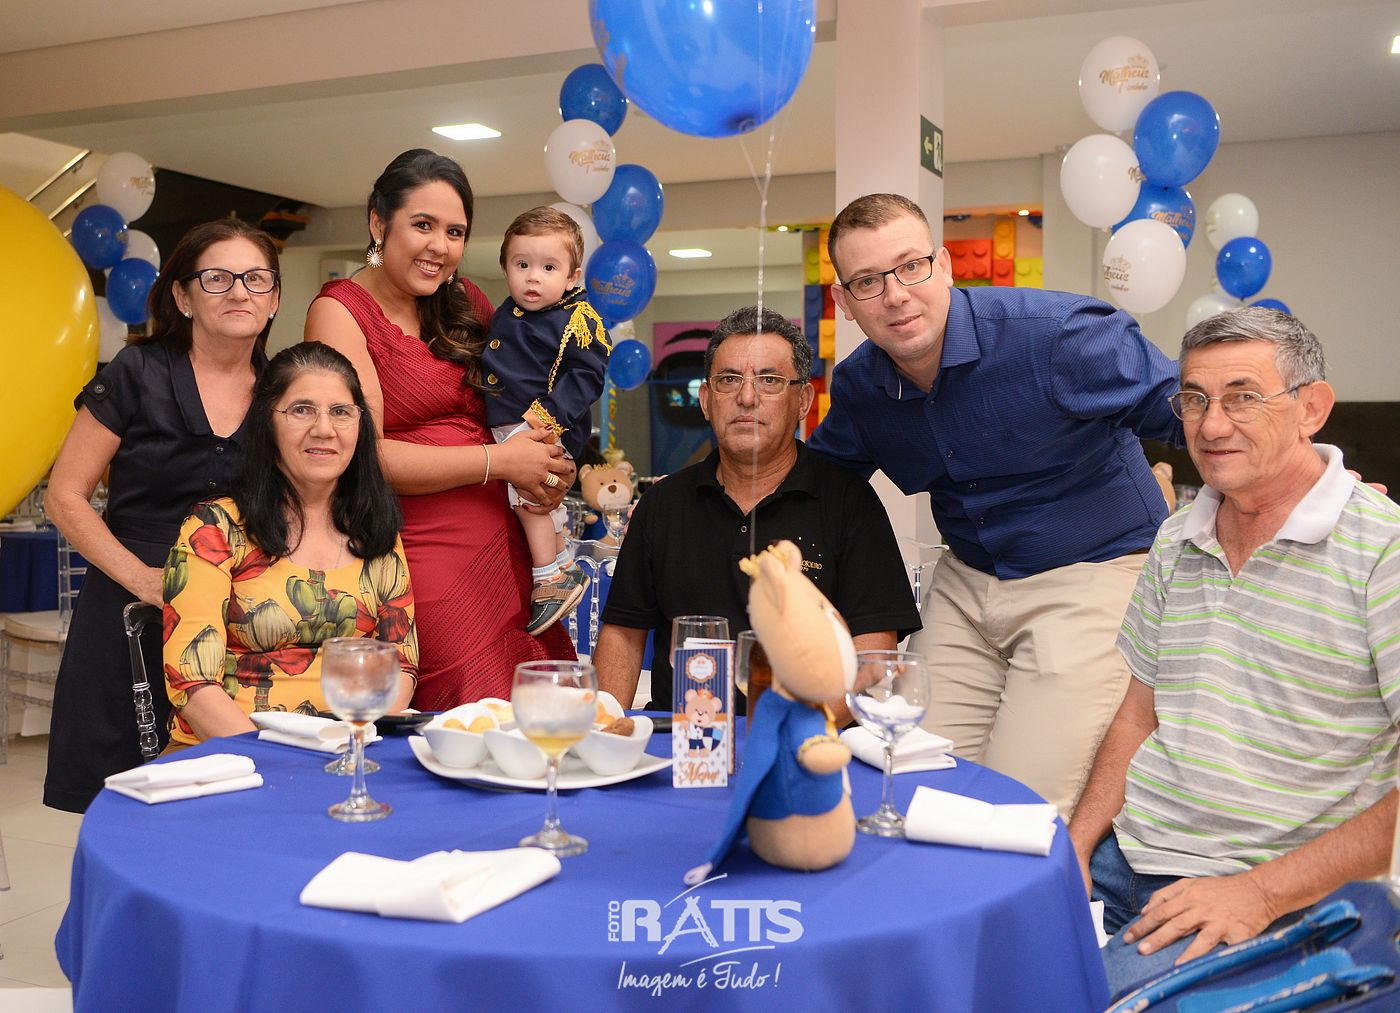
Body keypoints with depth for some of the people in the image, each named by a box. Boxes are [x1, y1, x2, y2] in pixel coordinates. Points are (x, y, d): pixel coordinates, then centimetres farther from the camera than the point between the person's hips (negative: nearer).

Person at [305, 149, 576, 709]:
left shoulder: (464, 306, 16)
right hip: (420, 552, -6)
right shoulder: (340, 310, -2)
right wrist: (501, 460, -10)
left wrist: (553, 462, 4)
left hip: (501, 544, 6)